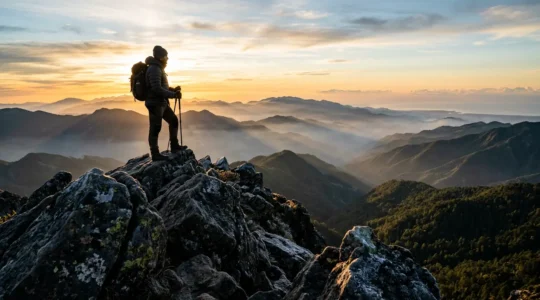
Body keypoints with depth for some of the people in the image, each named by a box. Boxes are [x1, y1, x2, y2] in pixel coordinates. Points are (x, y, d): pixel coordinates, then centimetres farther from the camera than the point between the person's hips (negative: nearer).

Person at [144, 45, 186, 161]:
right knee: (155, 129, -4)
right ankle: (155, 154, 3)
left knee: (173, 120, 17)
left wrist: (173, 90, 9)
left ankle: (174, 146, 25)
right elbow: (157, 89, -25)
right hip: (155, 103, -10)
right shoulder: (154, 69, -17)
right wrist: (173, 94, -21)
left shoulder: (158, 68, 16)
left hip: (162, 103, 11)